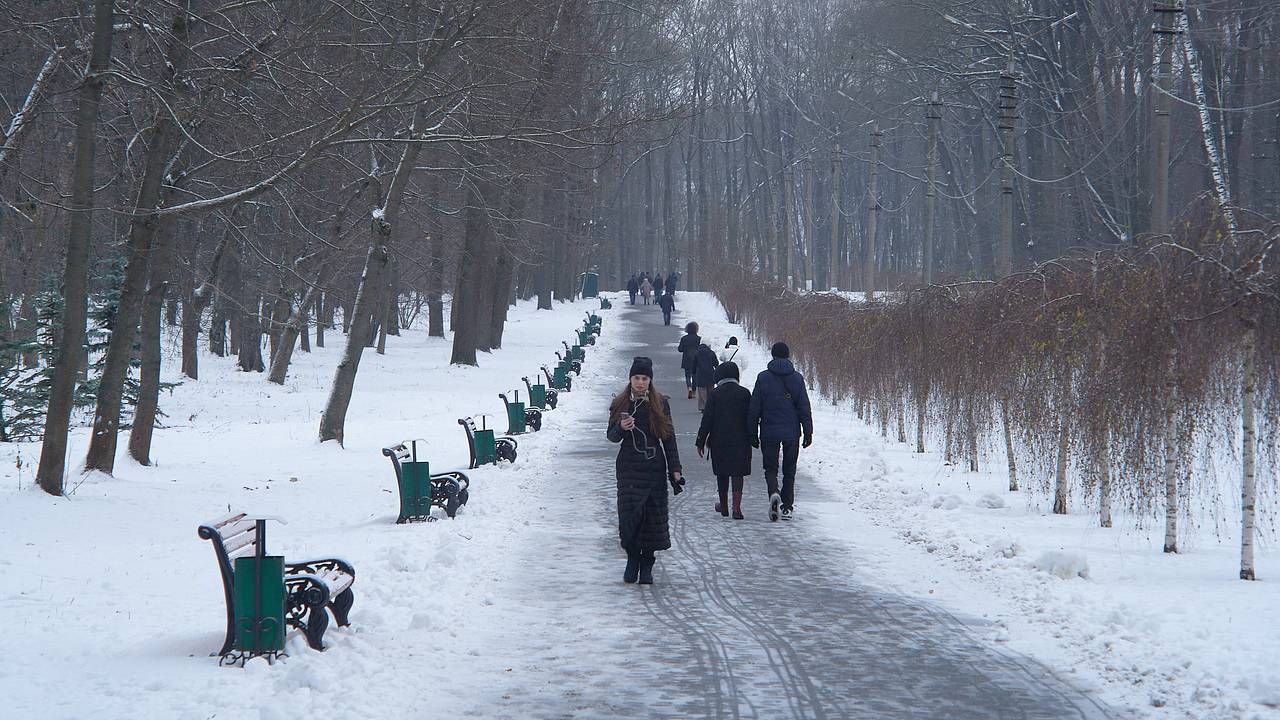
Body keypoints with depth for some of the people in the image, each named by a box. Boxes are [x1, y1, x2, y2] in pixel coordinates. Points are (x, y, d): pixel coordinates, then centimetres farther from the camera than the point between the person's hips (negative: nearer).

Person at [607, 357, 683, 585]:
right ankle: (632, 558, 8)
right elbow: (612, 436, 7)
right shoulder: (620, 404, 4)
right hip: (629, 468, 0)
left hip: (655, 467, 0)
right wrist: (621, 428, -16)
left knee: (653, 515, 0)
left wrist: (675, 469, 1)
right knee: (630, 512, -11)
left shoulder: (660, 404, 3)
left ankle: (647, 565, 10)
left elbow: (668, 437, 6)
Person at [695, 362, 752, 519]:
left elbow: (707, 419, -6)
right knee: (737, 473, 1)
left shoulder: (715, 394, -6)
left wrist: (701, 441, 0)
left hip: (719, 441, 0)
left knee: (722, 473, 14)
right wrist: (750, 439, 13)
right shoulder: (744, 393, -2)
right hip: (740, 441, 1)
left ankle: (724, 506, 25)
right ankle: (736, 508, -13)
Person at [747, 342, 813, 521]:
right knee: (789, 470, 13)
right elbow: (805, 409, 0)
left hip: (769, 432, -1)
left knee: (771, 467, 7)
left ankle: (773, 493, -21)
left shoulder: (763, 378, -4)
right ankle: (787, 507, 13)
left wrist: (753, 434, 4)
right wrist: (808, 432, 5)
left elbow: (754, 409, -2)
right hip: (792, 432, 1)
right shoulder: (797, 378, 0)